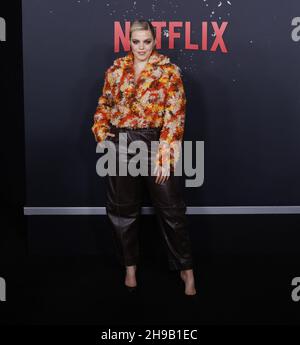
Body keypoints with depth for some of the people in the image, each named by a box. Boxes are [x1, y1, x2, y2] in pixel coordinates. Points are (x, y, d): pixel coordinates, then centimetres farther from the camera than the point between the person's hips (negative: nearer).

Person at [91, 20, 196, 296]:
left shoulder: (168, 70, -3)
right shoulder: (116, 69, 8)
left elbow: (175, 113, -9)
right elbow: (104, 105, 15)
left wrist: (166, 150, -17)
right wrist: (102, 133, -1)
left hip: (155, 143, -3)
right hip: (120, 144, 3)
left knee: (171, 208, 1)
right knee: (123, 209, 11)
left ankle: (186, 269, 16)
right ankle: (130, 265, 29)